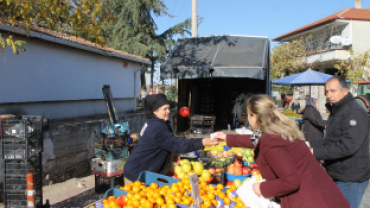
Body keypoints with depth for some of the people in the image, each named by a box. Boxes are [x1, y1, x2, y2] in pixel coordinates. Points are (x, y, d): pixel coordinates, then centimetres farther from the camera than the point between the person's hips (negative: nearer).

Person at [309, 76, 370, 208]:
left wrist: (315, 152, -27)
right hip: (336, 177, 10)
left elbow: (348, 146, -29)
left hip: (351, 181, -10)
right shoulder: (336, 112, 15)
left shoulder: (354, 113, -19)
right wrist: (310, 144, 5)